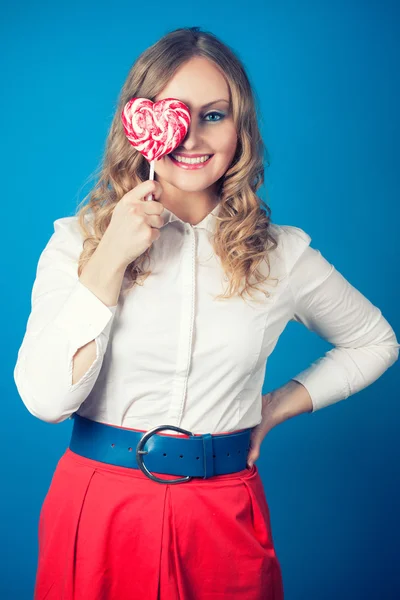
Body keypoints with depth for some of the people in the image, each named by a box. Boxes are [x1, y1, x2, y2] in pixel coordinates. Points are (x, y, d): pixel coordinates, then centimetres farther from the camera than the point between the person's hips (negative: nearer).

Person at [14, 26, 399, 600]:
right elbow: (45, 398, -14)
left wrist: (282, 404, 2)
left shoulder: (281, 254, -2)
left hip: (223, 516, 1)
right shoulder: (78, 240, -4)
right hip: (100, 506, 0)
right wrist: (111, 259, -18)